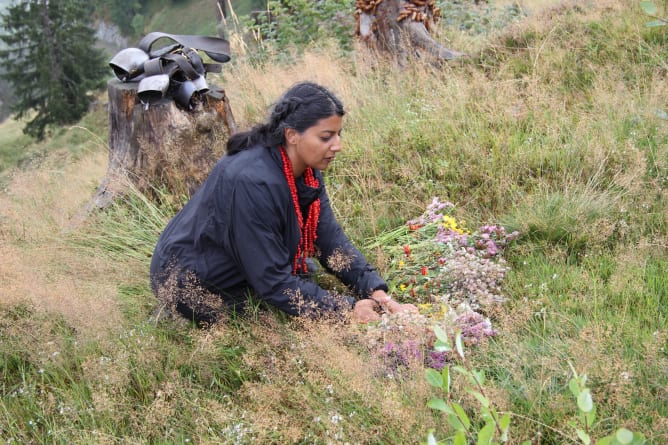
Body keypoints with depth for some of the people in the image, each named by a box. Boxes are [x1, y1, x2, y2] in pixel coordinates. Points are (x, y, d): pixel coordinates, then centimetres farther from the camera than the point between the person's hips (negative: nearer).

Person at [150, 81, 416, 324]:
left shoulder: (307, 170, -9)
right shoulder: (252, 182, -34)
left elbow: (331, 238, -5)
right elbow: (273, 281, -30)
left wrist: (376, 291, -17)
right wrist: (346, 310, -28)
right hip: (193, 285, -8)